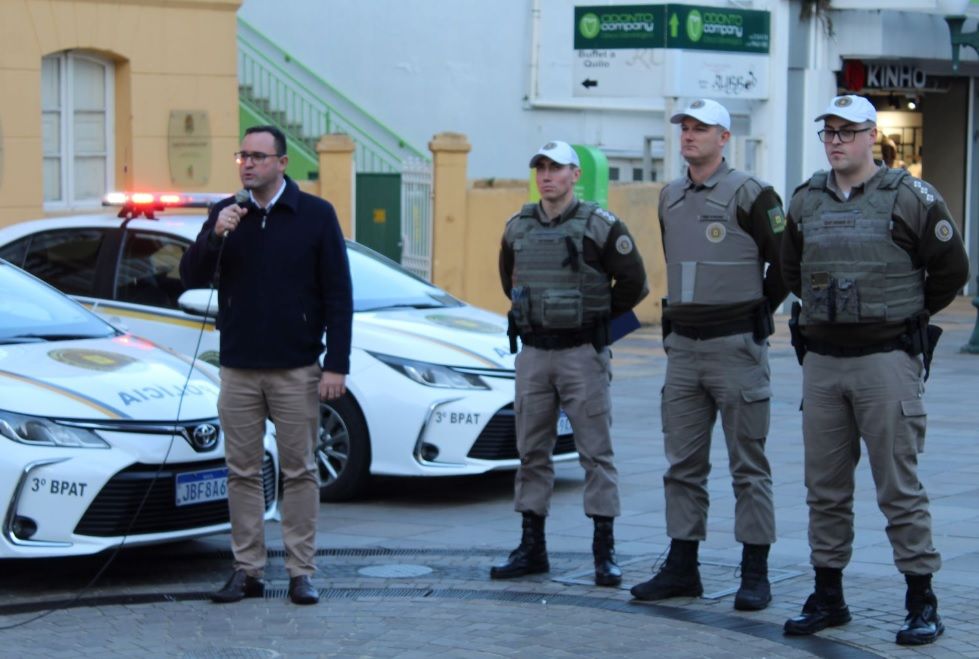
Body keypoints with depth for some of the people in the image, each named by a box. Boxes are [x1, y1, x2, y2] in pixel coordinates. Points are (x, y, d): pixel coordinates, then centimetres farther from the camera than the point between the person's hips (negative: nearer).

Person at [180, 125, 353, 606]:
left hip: (296, 370, -3)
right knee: (242, 472, 6)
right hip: (238, 369, 3)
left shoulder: (315, 215, -1)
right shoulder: (225, 214, 6)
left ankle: (301, 572, 7)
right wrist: (215, 236, -17)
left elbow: (338, 295, -2)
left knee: (299, 472, 1)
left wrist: (337, 364, -8)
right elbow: (191, 278, 1)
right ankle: (247, 571, 13)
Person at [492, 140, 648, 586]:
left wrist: (596, 317, 4)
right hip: (533, 352, 5)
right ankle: (531, 549, 14)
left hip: (582, 353, -5)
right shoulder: (518, 228, 8)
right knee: (532, 453, 8)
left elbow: (633, 282, -3)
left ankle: (605, 553, 1)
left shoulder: (600, 226, -7)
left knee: (596, 453, -2)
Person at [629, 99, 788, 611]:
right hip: (682, 346, 7)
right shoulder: (669, 198, 12)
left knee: (748, 466, -1)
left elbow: (785, 263, -5)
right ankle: (681, 568, 15)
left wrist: (754, 314, 2)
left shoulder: (749, 195, -9)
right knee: (683, 464, 9)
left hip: (735, 346, -7)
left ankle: (755, 574, 3)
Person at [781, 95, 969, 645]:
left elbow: (951, 270, 1)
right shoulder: (806, 202, 10)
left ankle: (923, 603, 3)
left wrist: (906, 314, 9)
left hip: (887, 358, -5)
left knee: (900, 486, -4)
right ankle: (828, 598, 19)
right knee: (825, 488, 9)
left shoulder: (911, 198, -5)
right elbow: (793, 271, 25)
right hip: (821, 360, 5)